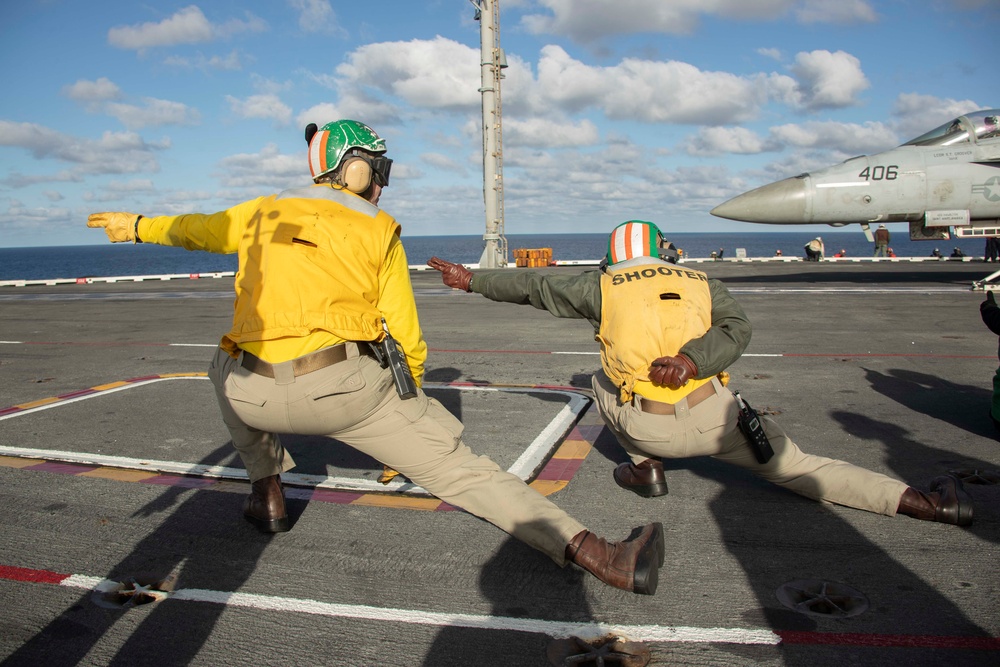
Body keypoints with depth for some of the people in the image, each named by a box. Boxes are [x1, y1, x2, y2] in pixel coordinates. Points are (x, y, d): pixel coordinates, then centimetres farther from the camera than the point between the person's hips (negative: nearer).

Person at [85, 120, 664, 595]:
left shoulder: (263, 214, 20)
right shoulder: (379, 231, 11)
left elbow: (195, 230, 38)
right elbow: (405, 337, 8)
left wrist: (136, 226, 60)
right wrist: (410, 399, 26)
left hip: (259, 395, 3)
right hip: (348, 389, -3)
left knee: (229, 368, 39)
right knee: (459, 468, 0)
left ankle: (267, 493, 34)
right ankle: (588, 551, -14)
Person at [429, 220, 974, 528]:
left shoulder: (600, 286, 12)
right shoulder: (701, 284, 15)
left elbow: (534, 286, 19)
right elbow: (737, 328, -3)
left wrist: (473, 280, 30)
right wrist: (693, 359, -16)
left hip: (647, 428, -1)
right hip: (714, 418, 1)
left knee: (603, 382, 31)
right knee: (798, 467, 13)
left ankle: (645, 468, 22)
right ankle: (936, 505, 5)